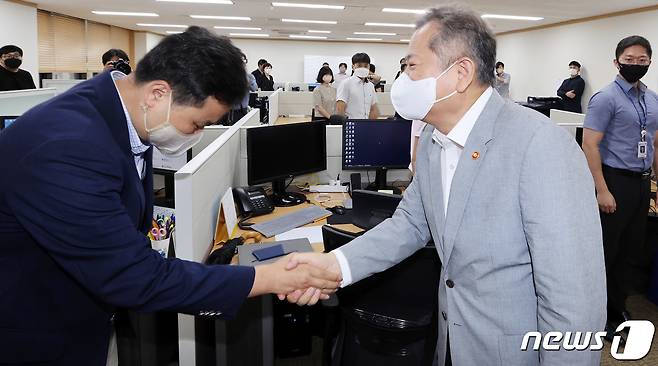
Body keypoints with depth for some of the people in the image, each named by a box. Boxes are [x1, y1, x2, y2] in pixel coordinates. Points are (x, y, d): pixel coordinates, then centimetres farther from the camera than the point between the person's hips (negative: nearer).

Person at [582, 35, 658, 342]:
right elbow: (589, 144, -16)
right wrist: (602, 190, -20)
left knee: (631, 251, 14)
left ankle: (616, 308, 30)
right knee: (605, 251, 2)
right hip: (616, 180, -7)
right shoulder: (606, 98, -11)